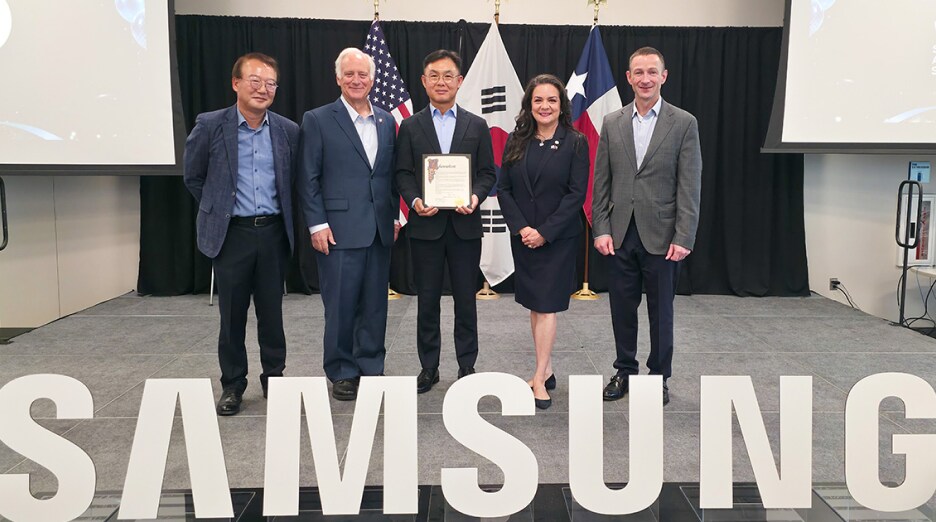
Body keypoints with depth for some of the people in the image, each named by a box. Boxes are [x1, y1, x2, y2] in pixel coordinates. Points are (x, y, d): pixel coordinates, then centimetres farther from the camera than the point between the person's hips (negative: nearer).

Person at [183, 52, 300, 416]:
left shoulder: (288, 131, 2)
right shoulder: (209, 126, -4)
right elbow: (193, 177, 8)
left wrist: (286, 217, 9)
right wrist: (217, 211, 8)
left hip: (274, 233, 1)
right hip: (231, 234, -1)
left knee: (272, 313, 9)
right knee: (232, 315, 7)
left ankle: (274, 379, 24)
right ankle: (232, 386, 21)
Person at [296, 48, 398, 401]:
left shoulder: (386, 121, 12)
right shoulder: (318, 120, -1)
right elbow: (308, 179, -4)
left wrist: (395, 216, 9)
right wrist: (317, 224, -10)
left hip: (380, 230, 4)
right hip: (339, 230, -4)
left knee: (374, 304, 10)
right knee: (341, 305, 2)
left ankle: (370, 368, 23)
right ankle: (342, 372, 18)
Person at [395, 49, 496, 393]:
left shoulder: (477, 126, 7)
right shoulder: (410, 126, 7)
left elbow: (487, 172, 5)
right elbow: (402, 173, 3)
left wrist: (476, 196, -14)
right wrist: (414, 200, -15)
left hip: (465, 224, 0)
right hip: (426, 224, 0)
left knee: (466, 300, 7)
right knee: (427, 300, 8)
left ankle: (467, 367, 19)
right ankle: (428, 368, 20)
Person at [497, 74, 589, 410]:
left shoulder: (575, 143, -5)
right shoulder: (516, 142, 4)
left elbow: (576, 194, -10)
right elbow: (503, 189, 2)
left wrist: (544, 232, -16)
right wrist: (521, 228, -11)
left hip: (558, 238, -4)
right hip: (522, 237, 4)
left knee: (546, 306, -4)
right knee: (534, 305, 10)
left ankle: (539, 378, 2)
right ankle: (547, 371, 22)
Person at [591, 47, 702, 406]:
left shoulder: (684, 123, -1)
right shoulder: (612, 123, 7)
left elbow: (690, 186, -5)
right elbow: (601, 183, 6)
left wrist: (683, 238, -11)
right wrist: (601, 229, -1)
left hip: (661, 236, -2)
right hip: (620, 235, 2)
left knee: (661, 311, 8)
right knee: (622, 308, 10)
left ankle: (659, 376, 24)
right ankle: (625, 371, 26)